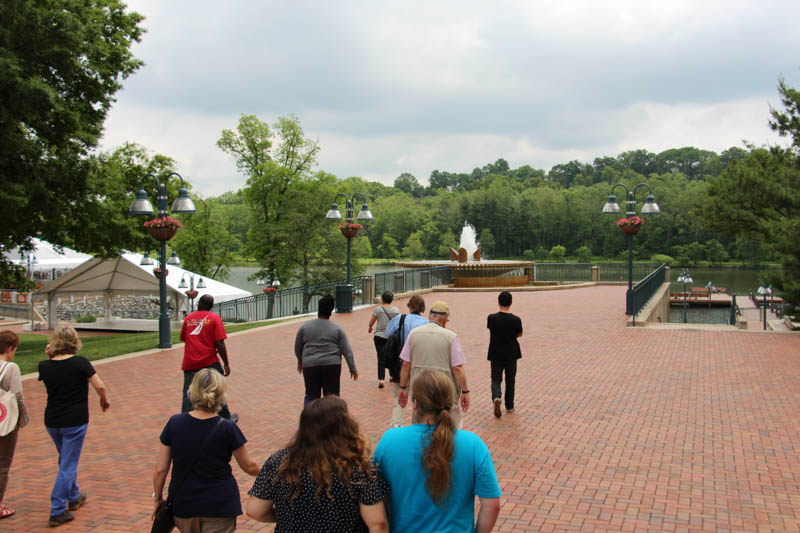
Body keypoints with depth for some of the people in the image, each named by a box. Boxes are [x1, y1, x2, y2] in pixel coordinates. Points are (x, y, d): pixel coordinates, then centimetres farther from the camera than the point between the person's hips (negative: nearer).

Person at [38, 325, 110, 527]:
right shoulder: (80, 362, -14)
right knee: (68, 465, 2)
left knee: (65, 460, 24)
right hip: (75, 421, -4)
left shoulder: (45, 366, -4)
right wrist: (104, 400, 5)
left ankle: (73, 497, 40)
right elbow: (100, 386, -15)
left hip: (52, 420, 5)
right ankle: (57, 512, 1)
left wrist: (49, 357, 6)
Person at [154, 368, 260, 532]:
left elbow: (160, 469, -4)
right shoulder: (228, 428, -14)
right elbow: (249, 467, -2)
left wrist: (158, 498, 12)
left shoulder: (174, 423, -9)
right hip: (219, 507, -3)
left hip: (183, 506, 3)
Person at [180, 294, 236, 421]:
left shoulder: (188, 318, 8)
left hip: (189, 363, 2)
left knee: (188, 395, 4)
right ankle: (225, 419, 24)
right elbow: (220, 343, -10)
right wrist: (226, 363, -5)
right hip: (209, 361, -2)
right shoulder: (215, 318, -2)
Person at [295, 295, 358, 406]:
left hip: (310, 366, 1)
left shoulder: (304, 327, 4)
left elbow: (297, 348, 12)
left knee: (311, 396, 10)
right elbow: (347, 351, -1)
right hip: (332, 366, -1)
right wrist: (353, 369, 4)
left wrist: (300, 362, 28)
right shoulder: (337, 328, 2)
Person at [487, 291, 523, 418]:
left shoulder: (491, 318, -13)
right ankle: (509, 406, 24)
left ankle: (496, 397, -19)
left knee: (496, 379, 9)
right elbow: (519, 334, 1)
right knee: (510, 381, 16)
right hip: (511, 355, 0)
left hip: (495, 355, 0)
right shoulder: (516, 320, -13)